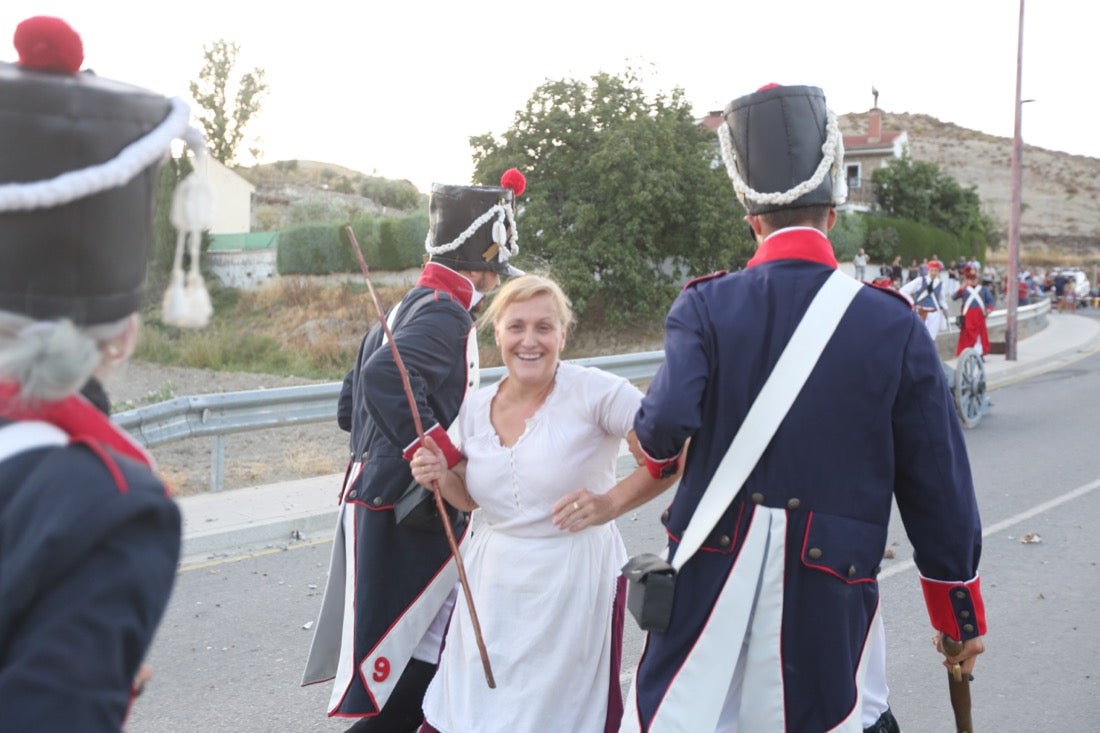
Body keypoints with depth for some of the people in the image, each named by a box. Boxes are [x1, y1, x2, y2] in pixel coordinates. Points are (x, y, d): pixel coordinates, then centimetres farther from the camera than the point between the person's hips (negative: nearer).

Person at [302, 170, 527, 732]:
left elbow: (350, 408, 21)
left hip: (373, 504, 10)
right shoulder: (446, 313, -14)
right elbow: (384, 376, -33)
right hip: (411, 521, -10)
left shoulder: (406, 307, 16)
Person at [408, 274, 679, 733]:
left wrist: (612, 502, -23)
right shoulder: (475, 408, 4)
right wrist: (442, 477, -3)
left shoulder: (593, 391, -14)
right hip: (495, 583, 5)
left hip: (574, 581, -5)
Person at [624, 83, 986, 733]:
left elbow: (669, 420, -20)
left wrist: (658, 452, 6)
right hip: (828, 598, 0)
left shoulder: (705, 307, -5)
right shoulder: (895, 324, -3)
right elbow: (938, 485, 0)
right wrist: (962, 612, 11)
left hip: (710, 581, 0)